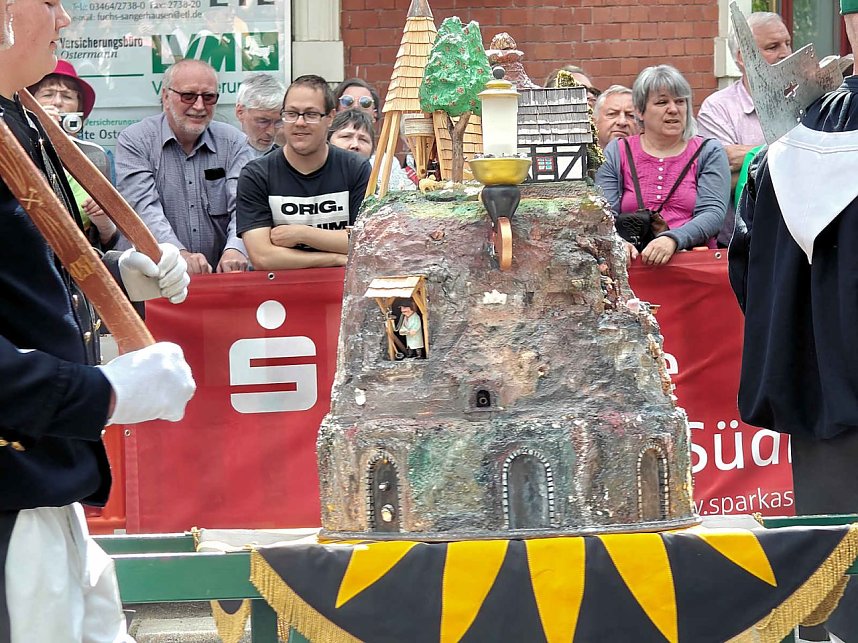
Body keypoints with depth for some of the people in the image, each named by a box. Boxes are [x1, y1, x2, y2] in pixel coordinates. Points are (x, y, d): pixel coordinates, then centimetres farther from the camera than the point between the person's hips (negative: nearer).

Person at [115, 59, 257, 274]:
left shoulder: (235, 144, 8)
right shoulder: (134, 142, 1)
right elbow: (144, 208, -13)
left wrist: (235, 250, -29)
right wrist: (179, 254, -31)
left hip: (220, 273, 2)